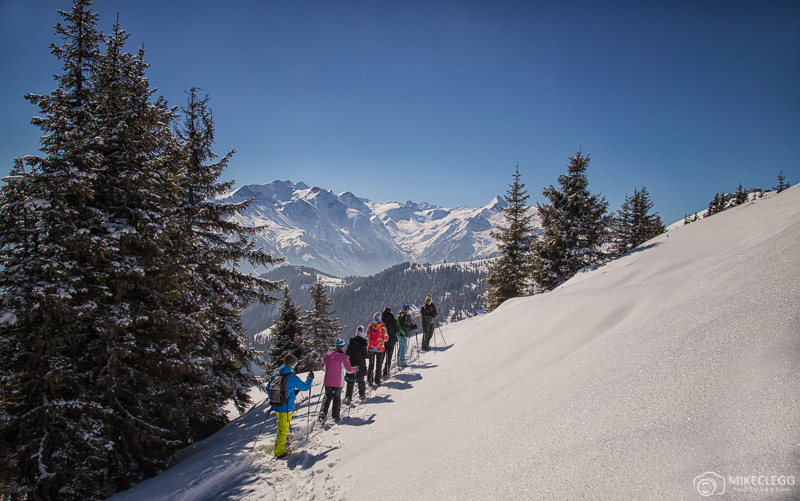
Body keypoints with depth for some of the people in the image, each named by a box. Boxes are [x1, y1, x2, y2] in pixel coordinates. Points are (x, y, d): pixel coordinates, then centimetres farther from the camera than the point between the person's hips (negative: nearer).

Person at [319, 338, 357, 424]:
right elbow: (349, 369, -9)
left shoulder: (328, 354, -2)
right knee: (337, 398, 12)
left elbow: (323, 367, 6)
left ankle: (323, 413, 2)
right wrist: (355, 369, 10)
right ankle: (336, 416, 15)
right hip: (338, 382, -3)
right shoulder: (343, 356, -13)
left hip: (328, 381, 3)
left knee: (328, 397, 15)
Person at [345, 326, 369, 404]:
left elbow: (347, 353, 0)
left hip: (352, 364, 2)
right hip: (361, 365, -2)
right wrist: (369, 354, 7)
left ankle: (348, 397, -5)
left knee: (350, 381, 3)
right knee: (361, 380, 17)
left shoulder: (351, 342, -5)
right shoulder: (363, 343, -15)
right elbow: (365, 355, -12)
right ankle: (362, 395, 30)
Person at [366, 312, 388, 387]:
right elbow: (385, 338, -10)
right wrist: (387, 336, 11)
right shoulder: (382, 326, -14)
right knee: (378, 364, 9)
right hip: (379, 348, -3)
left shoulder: (370, 325, -5)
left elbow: (367, 337, 2)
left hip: (371, 348, 3)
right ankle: (377, 380, 11)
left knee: (371, 364, 16)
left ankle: (369, 379, 21)